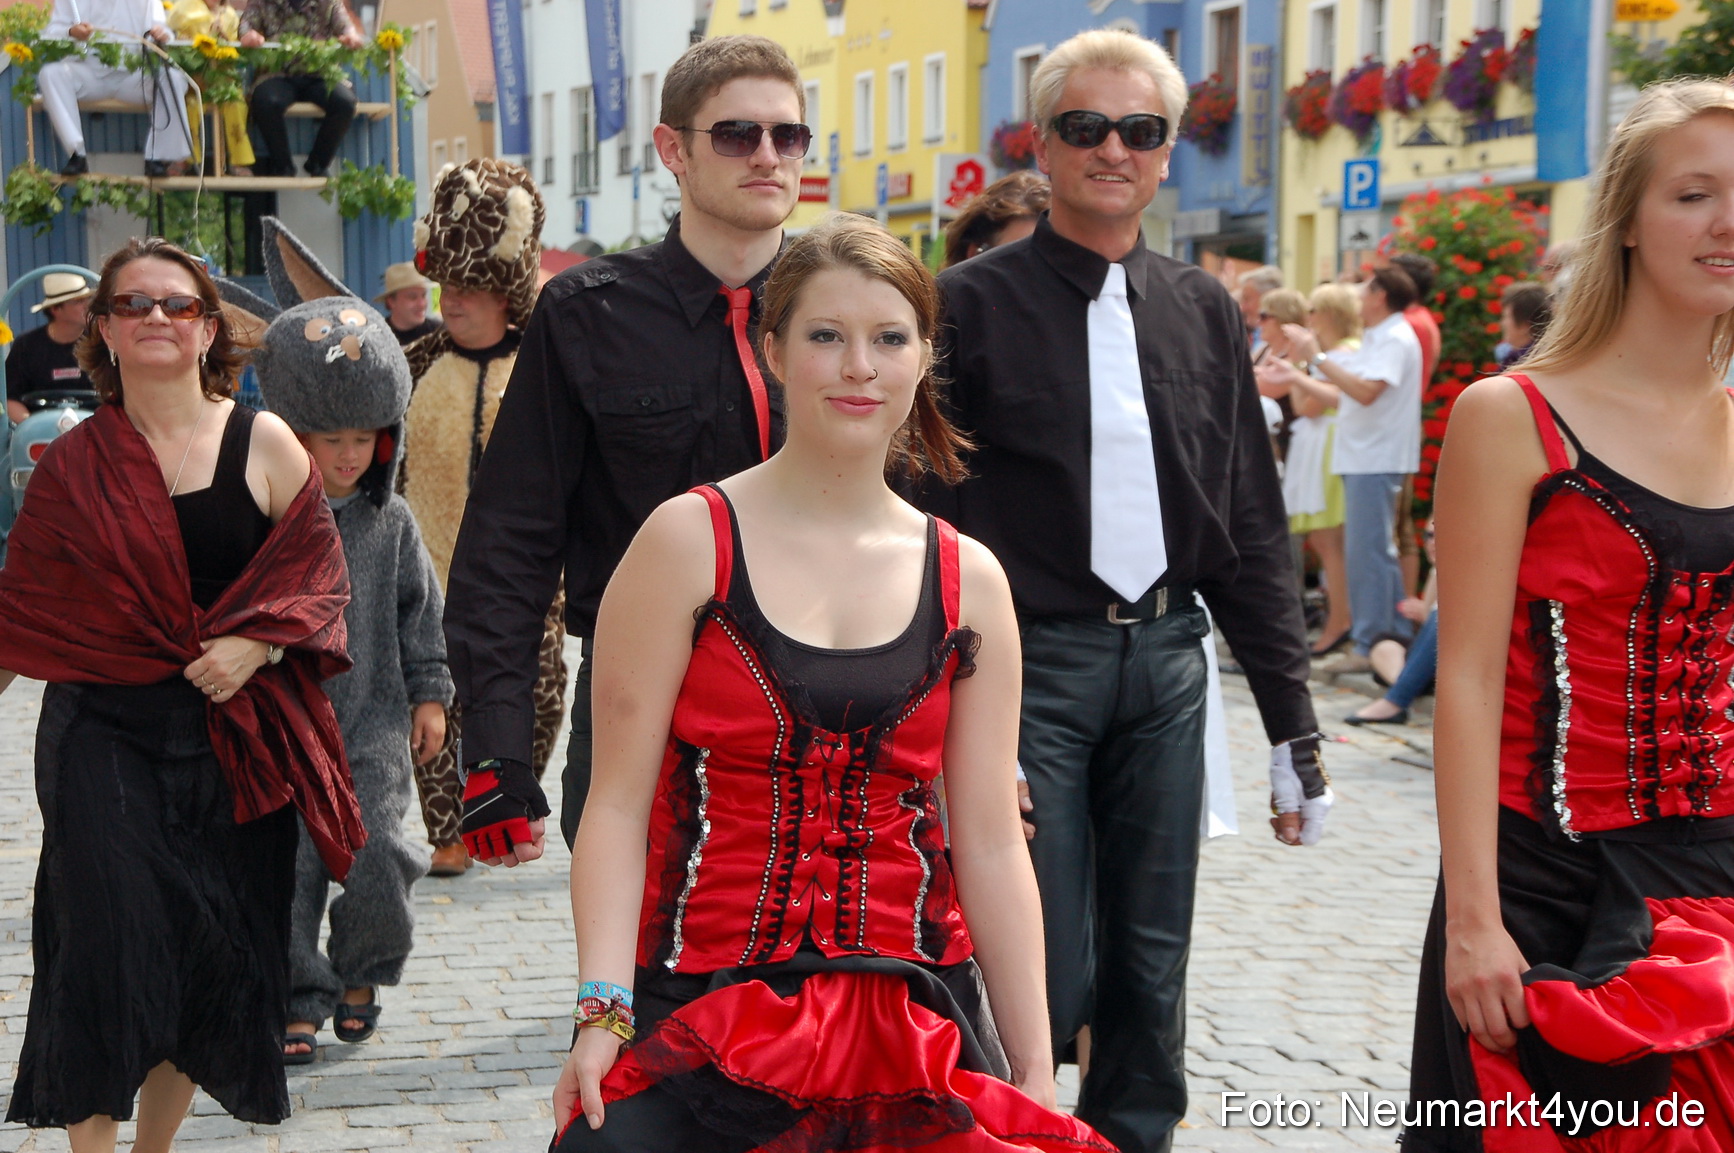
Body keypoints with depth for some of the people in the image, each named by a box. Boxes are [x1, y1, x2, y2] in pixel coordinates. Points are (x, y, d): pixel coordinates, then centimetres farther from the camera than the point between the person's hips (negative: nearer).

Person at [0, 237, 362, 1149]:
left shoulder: (262, 444, 2)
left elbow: (319, 571, 1)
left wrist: (254, 645, -14)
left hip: (233, 740, 1)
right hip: (104, 738, -1)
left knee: (214, 954, 7)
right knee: (109, 945, -10)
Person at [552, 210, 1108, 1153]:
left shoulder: (968, 581, 6)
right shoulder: (689, 542, -3)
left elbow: (990, 843, 7)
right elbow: (619, 802, -6)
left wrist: (1033, 1073, 5)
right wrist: (604, 1012, -16)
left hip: (916, 1020, 3)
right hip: (697, 1014, -2)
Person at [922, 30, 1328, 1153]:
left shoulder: (1203, 311, 9)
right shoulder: (974, 304, -3)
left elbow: (1253, 526, 11)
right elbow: (932, 518, -4)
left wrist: (1294, 724, 8)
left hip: (1166, 662, 4)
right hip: (1033, 667, -4)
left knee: (1152, 975, 9)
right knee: (1044, 984, -4)